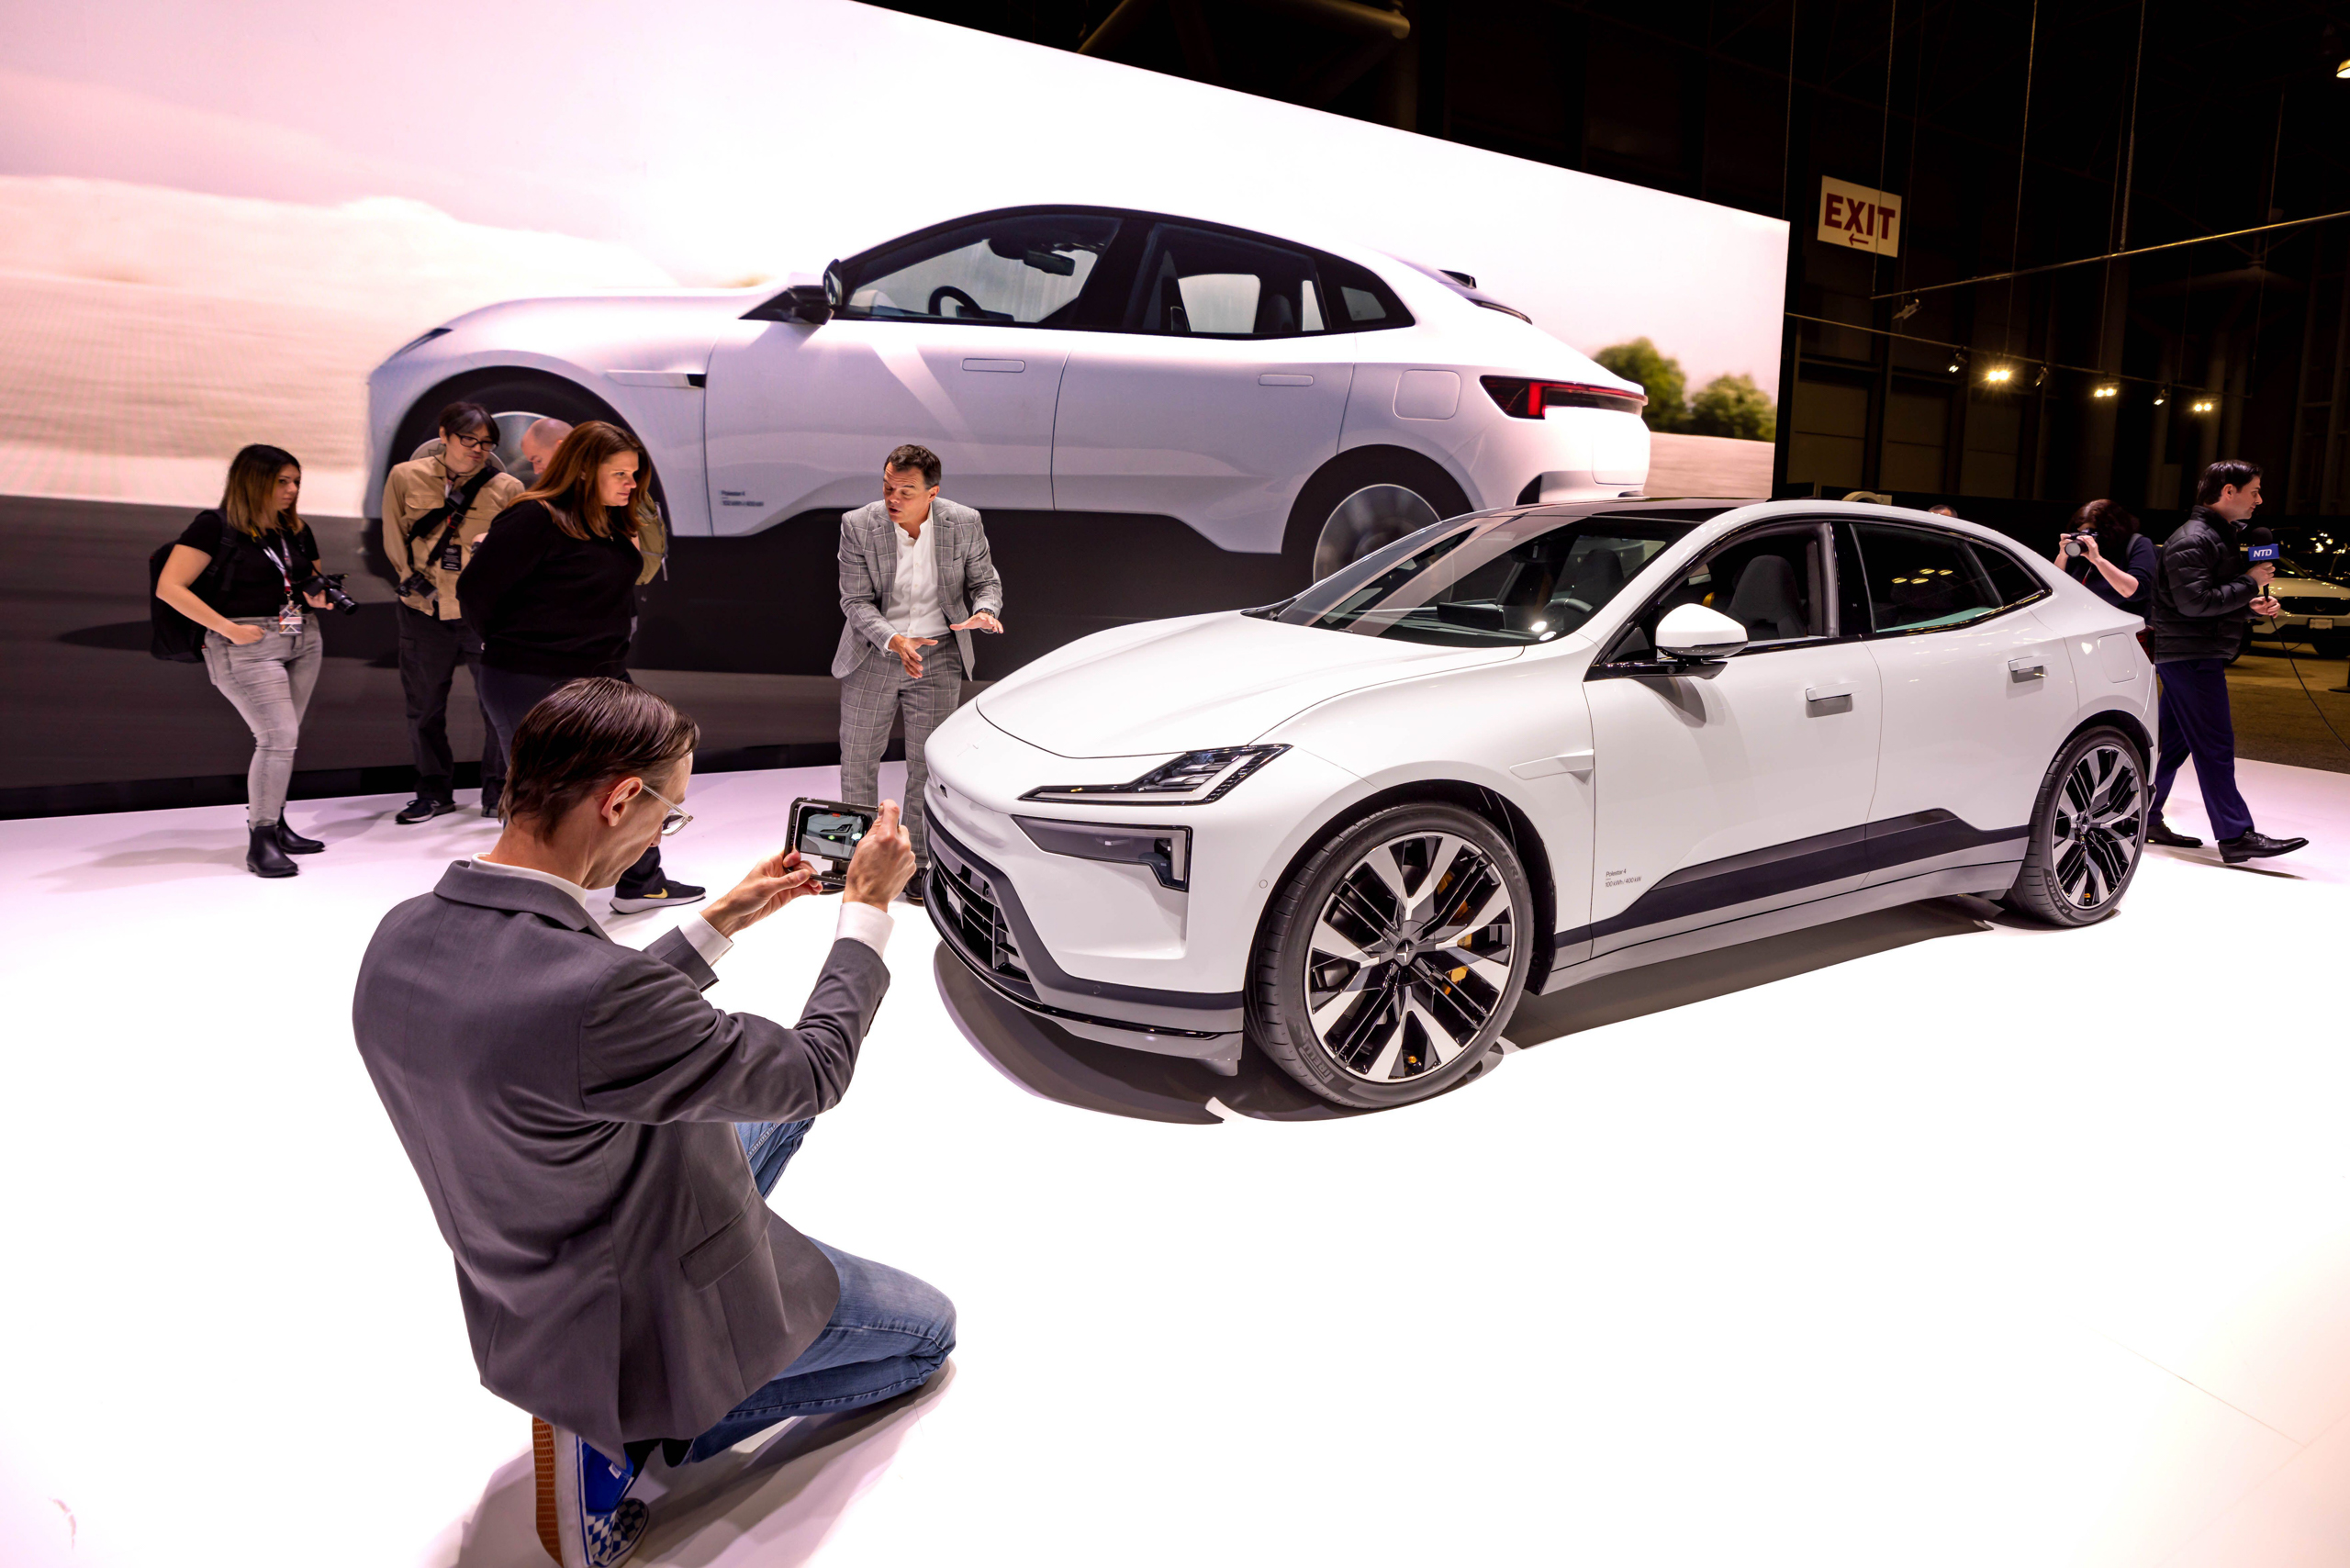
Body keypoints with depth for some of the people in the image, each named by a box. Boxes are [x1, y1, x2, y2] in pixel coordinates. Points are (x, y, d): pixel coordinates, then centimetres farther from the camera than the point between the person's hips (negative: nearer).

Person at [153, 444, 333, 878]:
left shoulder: (297, 530, 13)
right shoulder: (216, 526, -6)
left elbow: (313, 582, 25)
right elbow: (169, 588, -11)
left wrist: (319, 598, 1)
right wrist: (229, 628, -15)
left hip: (304, 640, 7)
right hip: (248, 646, -6)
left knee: (281, 739, 10)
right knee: (278, 736, -15)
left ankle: (274, 823, 20)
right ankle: (260, 842, -8)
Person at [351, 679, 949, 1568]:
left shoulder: (402, 940, -12)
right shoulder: (590, 990, -40)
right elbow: (813, 1071, -24)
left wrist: (718, 924, 6)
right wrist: (869, 905, -13)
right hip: (650, 1322, -8)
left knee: (778, 1106, 27)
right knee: (929, 1330, 15)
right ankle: (628, 1435, 4)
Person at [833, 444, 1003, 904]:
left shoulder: (964, 523, -10)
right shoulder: (858, 525, -12)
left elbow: (985, 581, 2)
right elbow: (856, 602, -11)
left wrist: (984, 612, -22)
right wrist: (894, 641, -28)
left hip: (938, 658, 0)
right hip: (873, 655, 1)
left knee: (927, 765, 5)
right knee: (857, 758, 10)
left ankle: (917, 862, 20)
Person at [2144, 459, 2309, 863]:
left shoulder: (2222, 535, 20)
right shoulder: (2191, 539, -14)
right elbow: (2194, 601, -23)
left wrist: (2252, 604, 6)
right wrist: (2250, 583, -14)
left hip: (2203, 653, 11)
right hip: (2190, 654, -11)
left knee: (2173, 740, 12)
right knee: (2214, 746, -10)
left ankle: (2146, 819, 17)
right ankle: (2236, 836, -10)